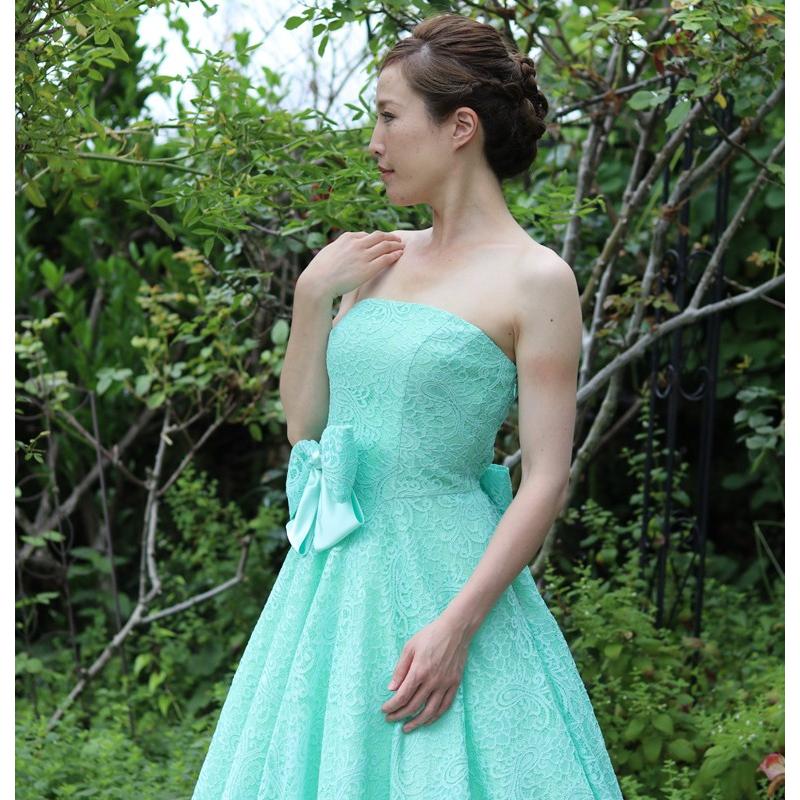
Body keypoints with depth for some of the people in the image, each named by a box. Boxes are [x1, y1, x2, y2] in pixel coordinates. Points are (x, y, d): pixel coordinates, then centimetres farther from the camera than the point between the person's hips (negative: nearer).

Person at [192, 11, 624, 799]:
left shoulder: (535, 278, -8)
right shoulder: (381, 258, 10)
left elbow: (547, 478, -12)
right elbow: (304, 424, 13)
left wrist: (456, 625, -20)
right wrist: (311, 296, 2)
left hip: (443, 576, -6)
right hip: (333, 577, 6)